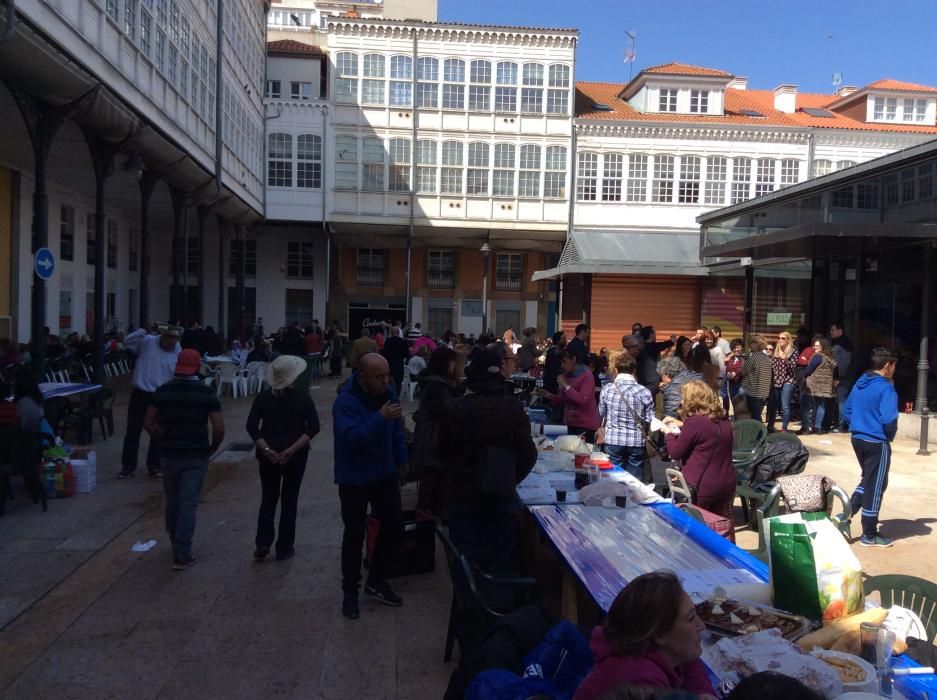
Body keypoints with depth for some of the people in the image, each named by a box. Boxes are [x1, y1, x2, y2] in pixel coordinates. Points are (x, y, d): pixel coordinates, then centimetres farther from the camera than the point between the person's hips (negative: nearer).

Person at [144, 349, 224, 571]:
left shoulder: (162, 391, -2)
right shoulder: (206, 392, -10)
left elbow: (148, 423, -1)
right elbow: (219, 428, -13)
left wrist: (164, 441, 12)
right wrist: (212, 448, 4)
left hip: (169, 453, 3)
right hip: (196, 455, -3)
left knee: (172, 502, 18)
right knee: (188, 504, 1)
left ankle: (176, 545, 33)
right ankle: (182, 555, 1)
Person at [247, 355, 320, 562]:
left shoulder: (263, 397, -2)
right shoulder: (303, 398, -8)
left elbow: (251, 426, -10)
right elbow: (313, 428, -15)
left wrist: (266, 449, -14)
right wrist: (291, 450, -17)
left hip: (268, 455, 2)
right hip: (296, 456, -2)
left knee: (268, 500, 16)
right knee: (289, 501, 9)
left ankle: (262, 544, 6)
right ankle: (284, 549, 13)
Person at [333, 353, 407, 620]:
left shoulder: (388, 393, -3)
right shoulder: (346, 401, -24)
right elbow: (351, 438, -36)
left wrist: (401, 458, 16)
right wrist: (380, 418, -42)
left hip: (384, 473, 6)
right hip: (354, 478, -6)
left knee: (394, 527, 9)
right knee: (355, 534, 4)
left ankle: (376, 581, 28)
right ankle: (350, 589, 23)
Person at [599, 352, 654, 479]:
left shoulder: (607, 389, -6)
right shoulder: (644, 392, -9)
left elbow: (601, 413, 7)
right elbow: (650, 420, -5)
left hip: (613, 440, 1)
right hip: (636, 441, -1)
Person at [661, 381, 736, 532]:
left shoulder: (695, 421, -17)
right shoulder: (723, 420, 5)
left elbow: (675, 453, -8)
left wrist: (668, 433, 8)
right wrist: (682, 425, 19)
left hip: (701, 487, -6)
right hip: (727, 484, 6)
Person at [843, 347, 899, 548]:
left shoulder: (859, 384, 8)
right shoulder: (886, 388, -16)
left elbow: (846, 411, 12)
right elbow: (888, 419, -24)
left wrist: (860, 426, 15)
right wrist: (890, 435, -5)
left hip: (858, 439, 7)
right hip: (877, 443, -7)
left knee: (868, 480, 22)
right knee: (875, 486, 4)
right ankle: (869, 535, 14)